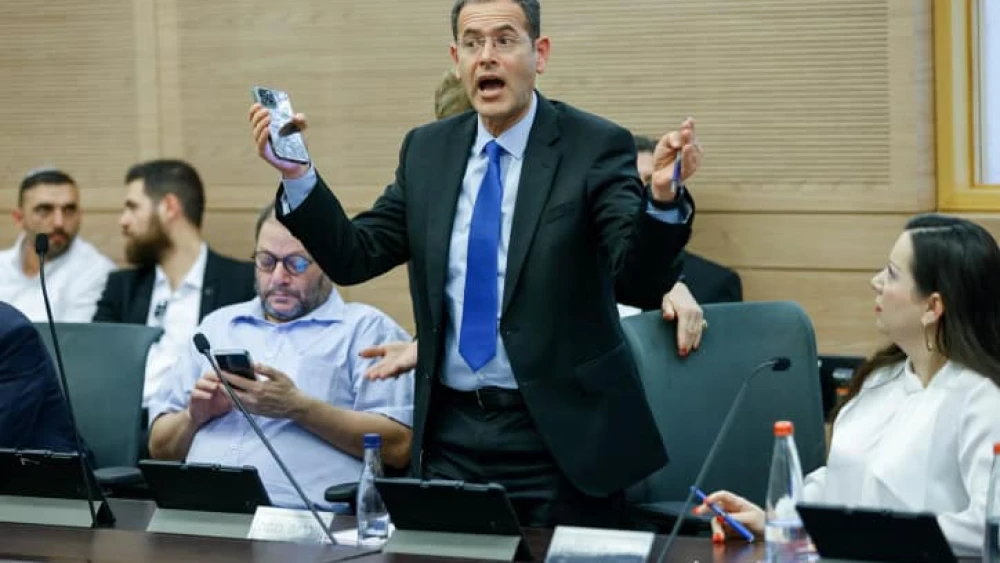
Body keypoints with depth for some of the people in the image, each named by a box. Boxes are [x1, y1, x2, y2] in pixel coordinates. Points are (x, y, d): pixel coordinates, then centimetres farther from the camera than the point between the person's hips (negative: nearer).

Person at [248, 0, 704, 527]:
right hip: (452, 433, 4)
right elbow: (354, 257, 6)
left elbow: (639, 283, -16)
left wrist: (662, 196, -36)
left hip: (559, 436, -4)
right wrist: (296, 173, -8)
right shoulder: (426, 151, 9)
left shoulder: (596, 146, -7)